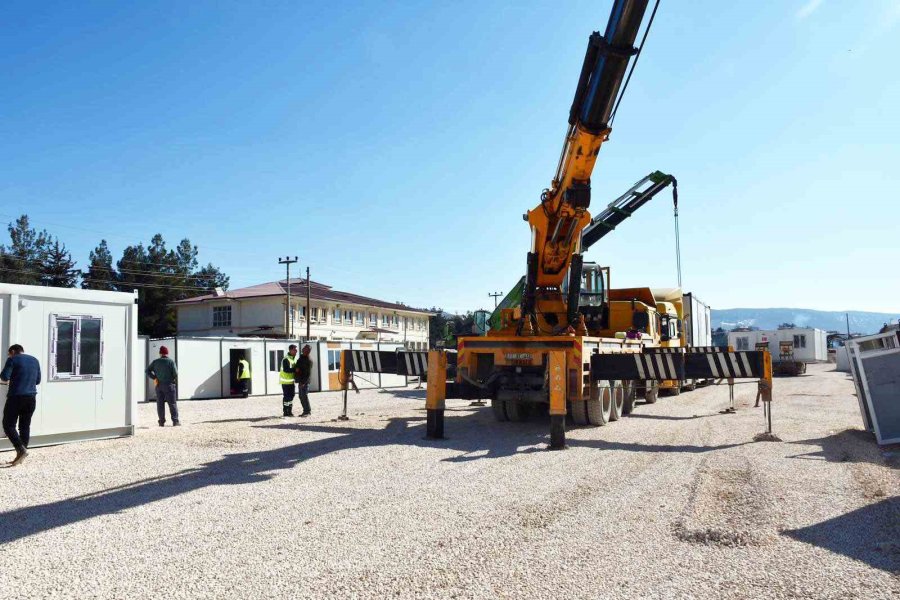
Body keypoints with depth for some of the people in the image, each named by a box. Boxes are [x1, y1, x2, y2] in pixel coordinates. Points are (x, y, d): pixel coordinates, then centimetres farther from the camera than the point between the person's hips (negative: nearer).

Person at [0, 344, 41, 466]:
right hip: (31, 397, 6)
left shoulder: (13, 359, -2)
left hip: (16, 397, -5)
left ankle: (21, 450, -13)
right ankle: (20, 456, 11)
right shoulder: (35, 360, 15)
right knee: (25, 426, 9)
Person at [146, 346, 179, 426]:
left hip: (159, 385, 3)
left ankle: (162, 422, 7)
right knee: (172, 403, 0)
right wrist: (174, 379, 8)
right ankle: (175, 421, -3)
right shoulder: (171, 361, -7)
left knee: (160, 404, 7)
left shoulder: (155, 362, 5)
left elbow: (148, 371, 3)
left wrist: (155, 377, 5)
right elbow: (175, 373, -12)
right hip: (169, 384, -3)